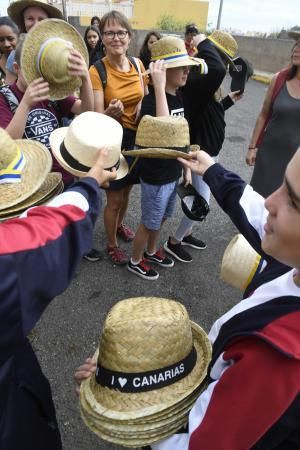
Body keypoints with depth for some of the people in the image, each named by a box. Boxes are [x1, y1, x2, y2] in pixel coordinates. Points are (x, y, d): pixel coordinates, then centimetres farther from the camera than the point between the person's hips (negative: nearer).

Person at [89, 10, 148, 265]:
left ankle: (119, 225, 50)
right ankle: (111, 245, 27)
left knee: (126, 191, 22)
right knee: (114, 199, 4)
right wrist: (111, 112, -41)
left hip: (137, 138, 5)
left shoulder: (138, 64, 0)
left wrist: (144, 107, -6)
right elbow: (97, 116, -20)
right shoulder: (97, 71, -16)